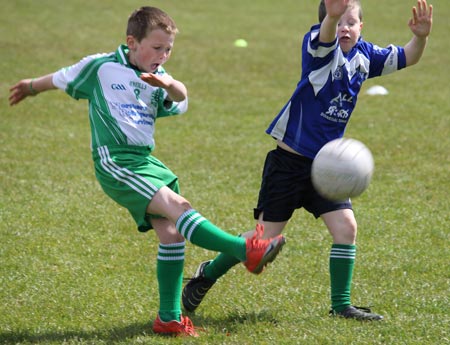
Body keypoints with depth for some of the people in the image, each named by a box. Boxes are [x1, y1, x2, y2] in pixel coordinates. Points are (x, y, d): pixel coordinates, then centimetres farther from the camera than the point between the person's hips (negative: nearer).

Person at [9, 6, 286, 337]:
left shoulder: (157, 79, 12)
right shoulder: (100, 67, 3)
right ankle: (246, 251, -35)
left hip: (146, 161, 6)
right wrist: (31, 87, 39)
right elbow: (61, 79, 21)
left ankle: (169, 317, 7)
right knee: (177, 207, -22)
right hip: (115, 161, -6)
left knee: (172, 232, 0)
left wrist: (170, 84, -34)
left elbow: (180, 100, -11)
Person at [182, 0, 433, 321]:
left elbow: (405, 58, 9)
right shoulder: (319, 48, -16)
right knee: (267, 238, 0)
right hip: (289, 161, -6)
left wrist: (420, 37, -16)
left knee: (346, 227, -7)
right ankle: (208, 273, 22)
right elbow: (324, 37, -39)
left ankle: (341, 305, 8)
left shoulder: (364, 55, 3)